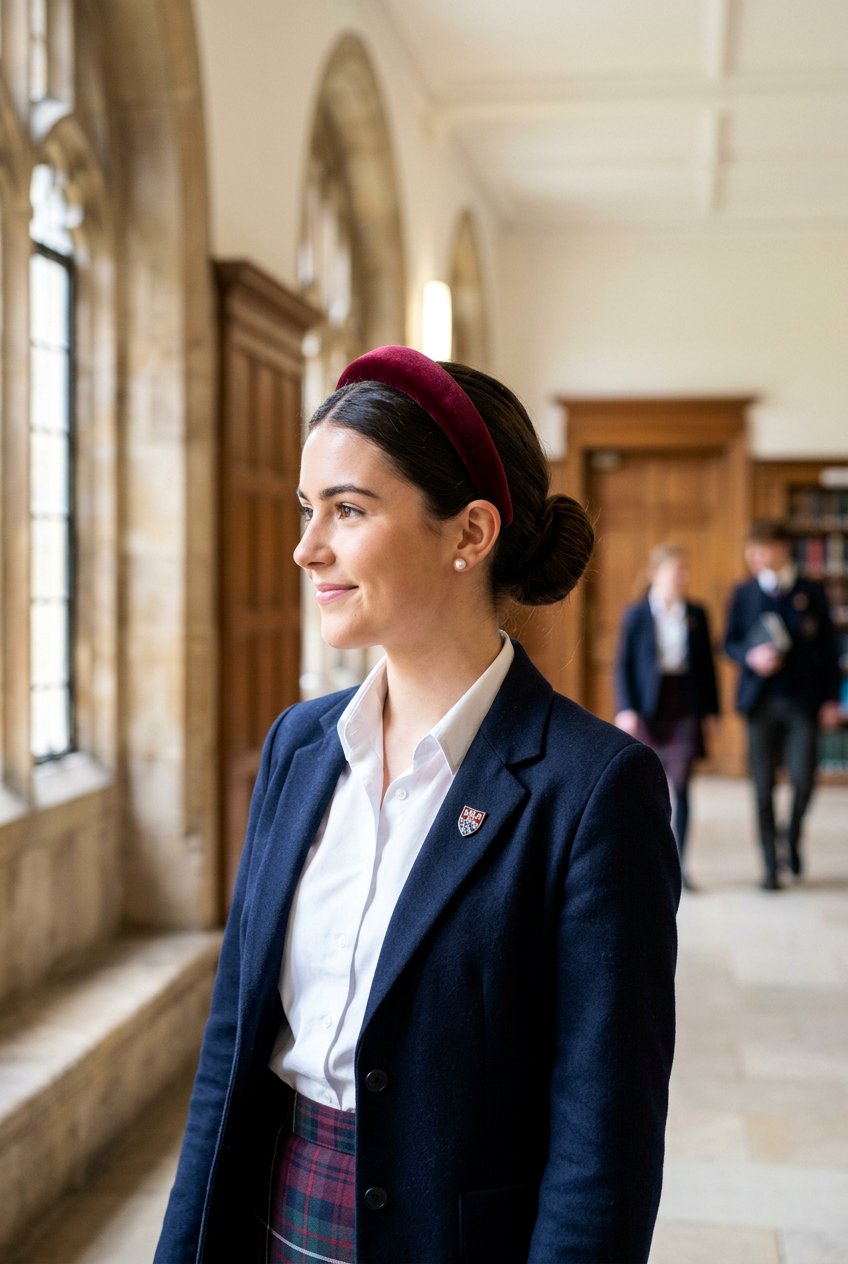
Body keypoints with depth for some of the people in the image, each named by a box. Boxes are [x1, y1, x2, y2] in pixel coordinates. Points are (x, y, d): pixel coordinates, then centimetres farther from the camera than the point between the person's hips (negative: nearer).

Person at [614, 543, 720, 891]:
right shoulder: (636, 614, -2)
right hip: (647, 708, -1)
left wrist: (711, 709, 5)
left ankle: (679, 865, -1)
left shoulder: (696, 614, 5)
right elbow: (623, 664, -1)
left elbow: (707, 664, 9)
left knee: (681, 786, -5)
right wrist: (625, 709, -9)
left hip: (685, 709, 1)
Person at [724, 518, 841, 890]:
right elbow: (730, 642, 10)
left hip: (802, 702, -1)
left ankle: (793, 836, 20)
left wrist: (831, 698, 0)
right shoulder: (743, 594, 7)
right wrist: (752, 656, -13)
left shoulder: (812, 591, 3)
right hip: (761, 702, 1)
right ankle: (770, 864, 13)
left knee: (803, 778, -10)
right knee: (763, 786, 2)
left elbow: (828, 646, 5)